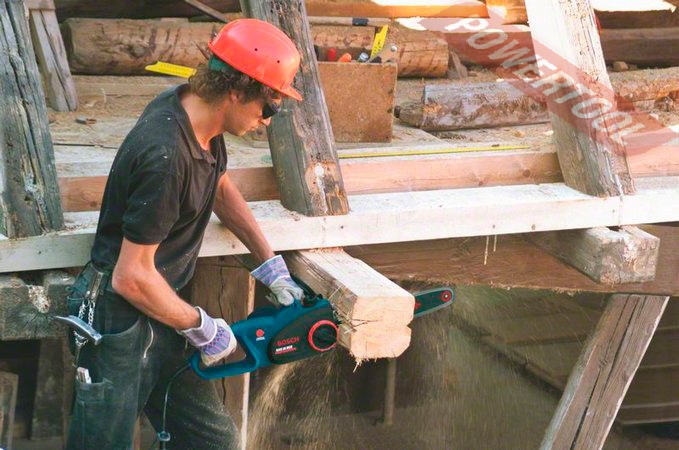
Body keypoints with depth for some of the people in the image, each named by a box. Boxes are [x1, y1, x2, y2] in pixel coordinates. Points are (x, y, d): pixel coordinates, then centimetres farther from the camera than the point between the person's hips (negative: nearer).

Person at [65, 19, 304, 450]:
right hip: (122, 327, -9)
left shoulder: (197, 113, -2)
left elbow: (221, 187, 20)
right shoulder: (166, 155, -30)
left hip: (162, 311, 10)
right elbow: (133, 277, -25)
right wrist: (202, 328, -12)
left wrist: (271, 264, 17)